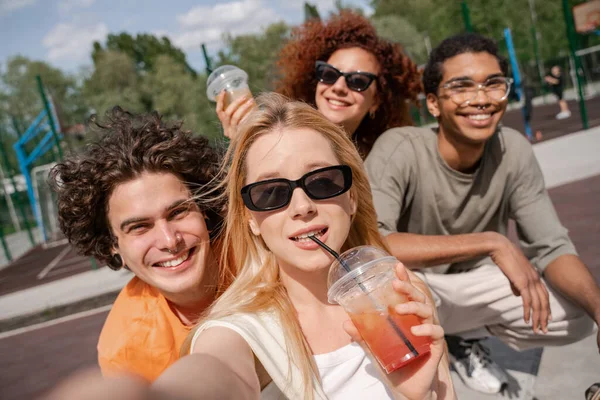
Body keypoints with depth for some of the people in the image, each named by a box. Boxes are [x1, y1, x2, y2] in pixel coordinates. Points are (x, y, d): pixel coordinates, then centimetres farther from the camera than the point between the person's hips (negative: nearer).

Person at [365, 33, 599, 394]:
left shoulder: (513, 150, -14)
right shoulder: (399, 150, -27)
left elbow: (552, 247, -12)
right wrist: (491, 242, -38)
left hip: (467, 286, 5)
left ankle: (463, 336, 15)